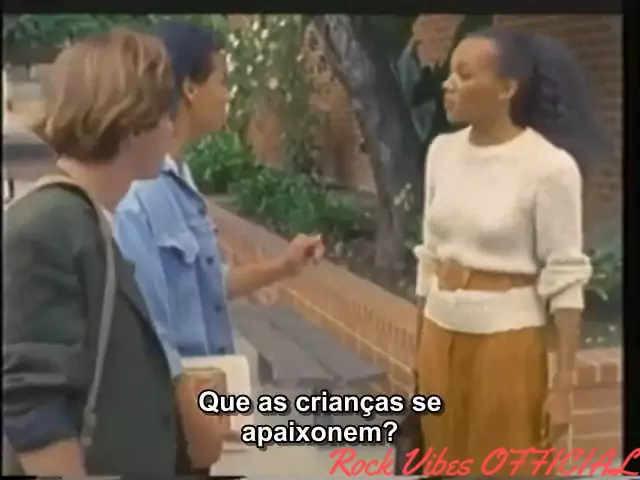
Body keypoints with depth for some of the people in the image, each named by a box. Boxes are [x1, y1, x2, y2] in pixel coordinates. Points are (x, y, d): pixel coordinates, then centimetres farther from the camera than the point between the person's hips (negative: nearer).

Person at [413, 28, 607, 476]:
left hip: (504, 339, -5)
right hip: (440, 332, 6)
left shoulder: (549, 165, -15)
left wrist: (564, 384, -12)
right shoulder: (442, 151, 2)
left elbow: (565, 278, -12)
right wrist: (418, 343, 14)